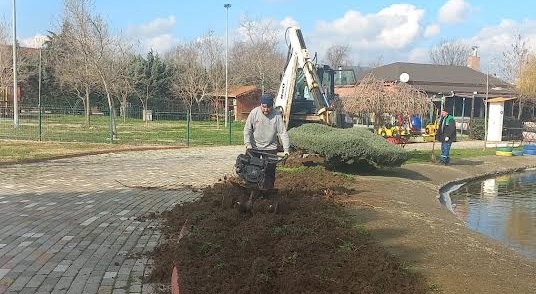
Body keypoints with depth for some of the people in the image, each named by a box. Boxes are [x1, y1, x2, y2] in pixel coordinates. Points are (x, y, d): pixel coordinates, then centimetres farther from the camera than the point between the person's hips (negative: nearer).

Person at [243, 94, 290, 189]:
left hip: (270, 148, -1)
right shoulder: (254, 112, -11)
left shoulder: (277, 115, -13)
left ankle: (268, 190, 15)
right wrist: (248, 144, -15)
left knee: (270, 171, 2)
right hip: (254, 147, 1)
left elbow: (283, 133, -12)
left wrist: (286, 149, -17)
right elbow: (247, 129, -6)